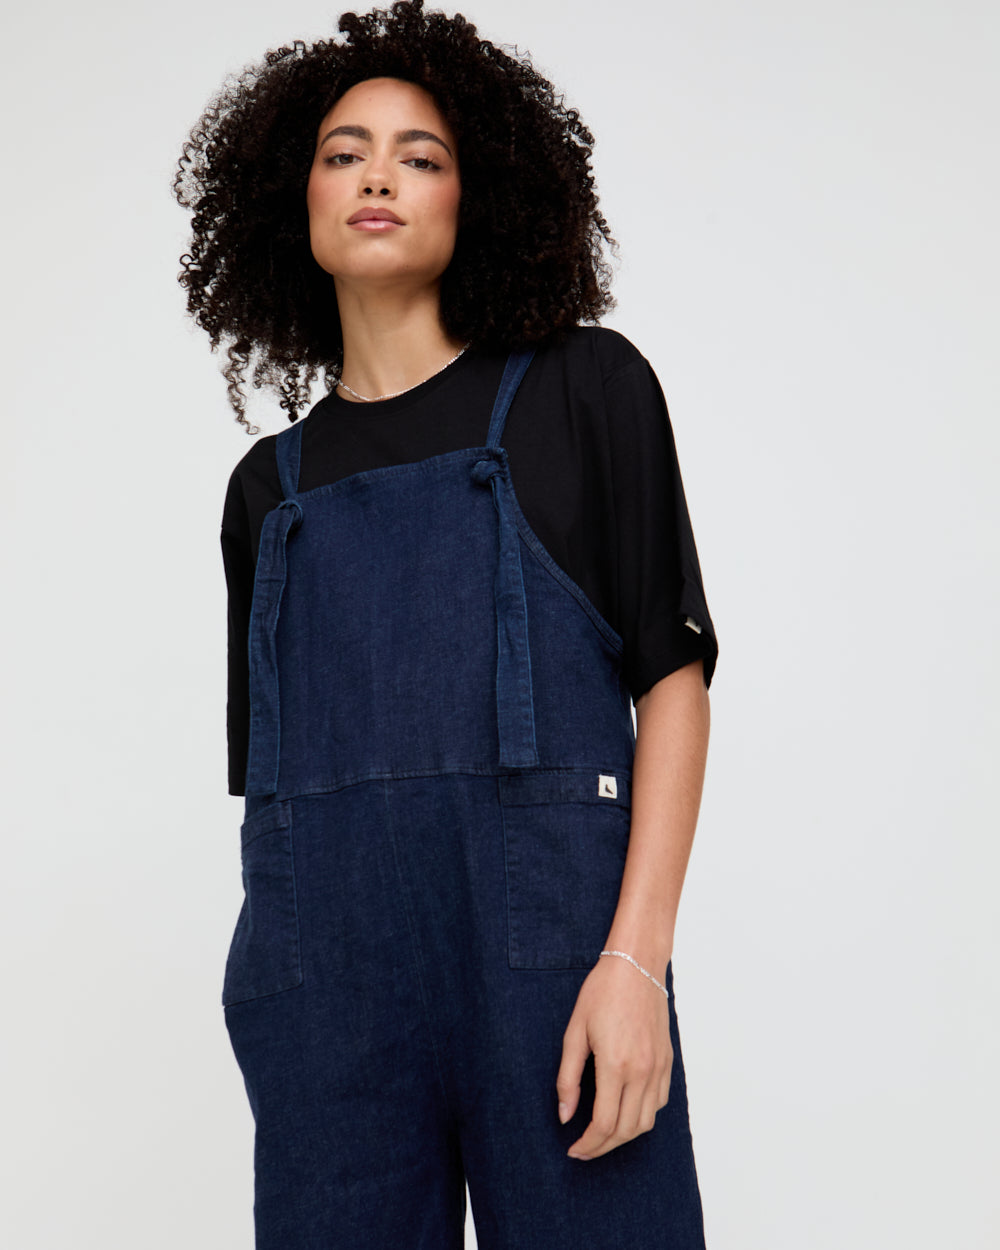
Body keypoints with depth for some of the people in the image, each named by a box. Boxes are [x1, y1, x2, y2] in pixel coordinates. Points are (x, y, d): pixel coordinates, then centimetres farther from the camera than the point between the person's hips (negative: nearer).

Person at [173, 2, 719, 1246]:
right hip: (321, 972, 3)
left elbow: (673, 677, 0)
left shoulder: (582, 390, 7)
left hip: (547, 940, -3)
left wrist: (635, 957, -11)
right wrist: (272, 988, 8)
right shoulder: (269, 481, 17)